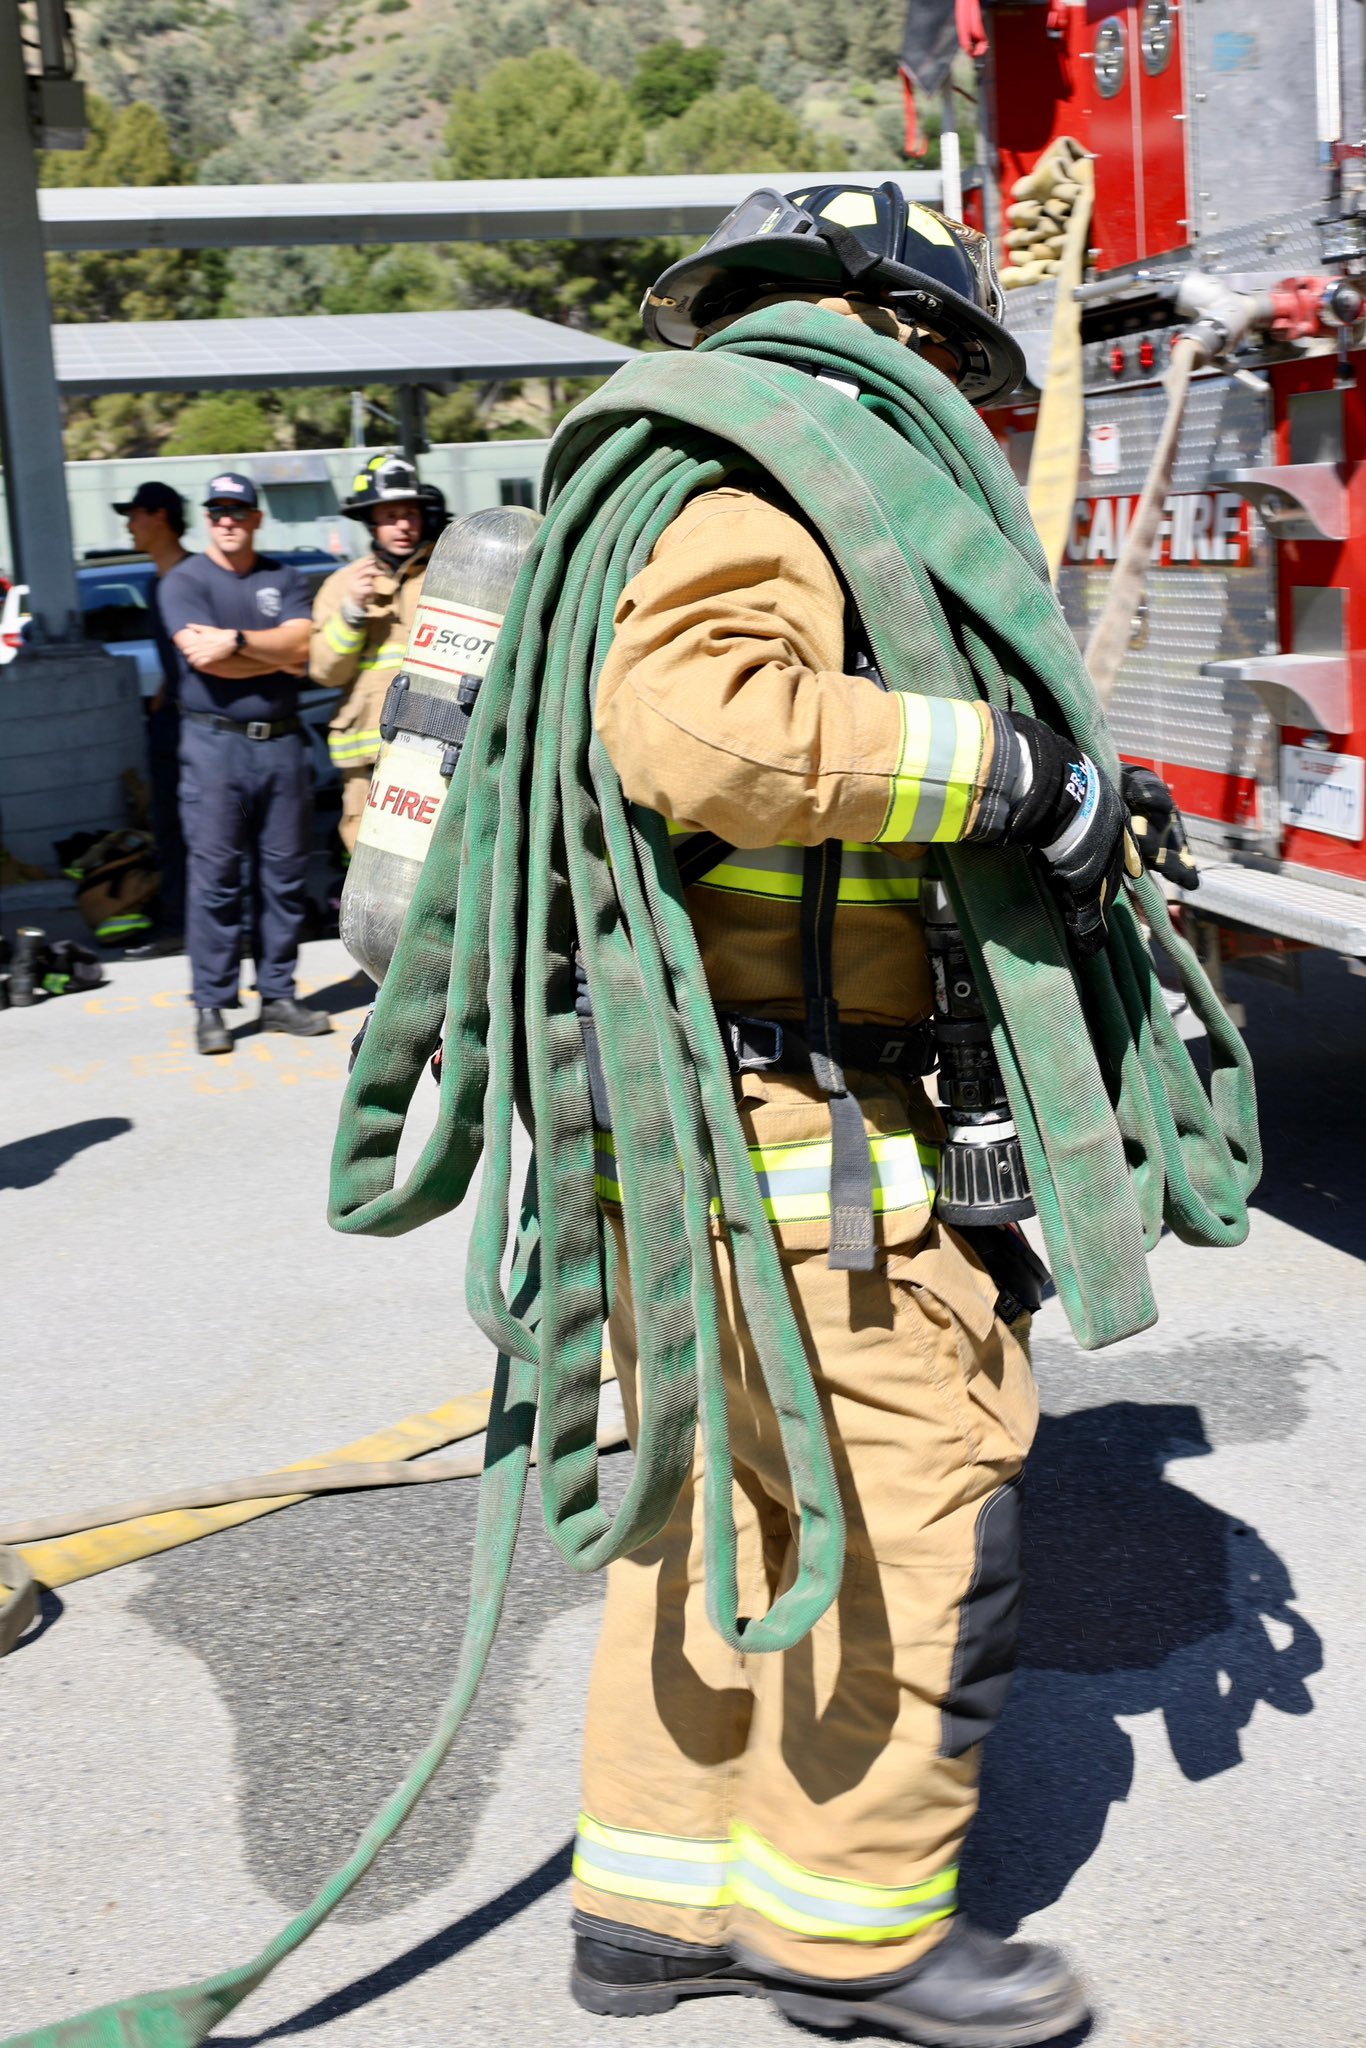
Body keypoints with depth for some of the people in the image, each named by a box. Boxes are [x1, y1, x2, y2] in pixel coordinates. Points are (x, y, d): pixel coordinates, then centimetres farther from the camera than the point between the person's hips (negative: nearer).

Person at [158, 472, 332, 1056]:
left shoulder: (284, 578, 13)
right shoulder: (184, 581, 3)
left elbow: (302, 645, -4)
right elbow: (205, 658, -12)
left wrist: (237, 640, -15)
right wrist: (276, 654, -5)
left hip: (281, 740, 4)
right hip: (215, 742, -4)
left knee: (284, 873, 5)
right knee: (214, 875, -6)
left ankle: (278, 996, 13)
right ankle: (211, 1007, 0)